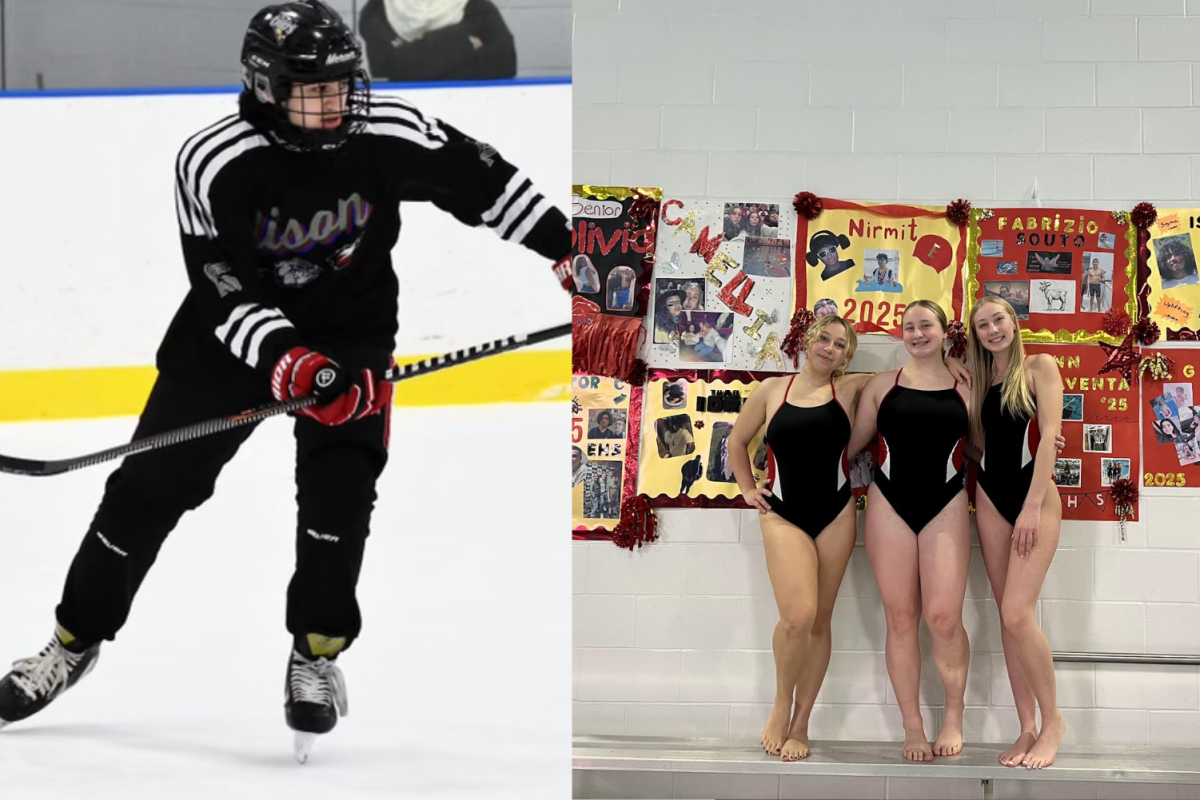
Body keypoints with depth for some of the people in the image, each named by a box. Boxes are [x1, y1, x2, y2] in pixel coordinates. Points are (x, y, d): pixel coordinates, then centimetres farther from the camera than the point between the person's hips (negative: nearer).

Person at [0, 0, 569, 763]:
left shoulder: (390, 135, -20)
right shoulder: (212, 163, -25)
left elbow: (482, 179, -6)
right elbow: (223, 292, -25)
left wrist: (565, 247, -5)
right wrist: (285, 362, -39)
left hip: (351, 333, 1)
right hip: (235, 330, -1)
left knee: (339, 485, -18)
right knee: (149, 485, 0)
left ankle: (317, 656, 1)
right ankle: (75, 642, 19)